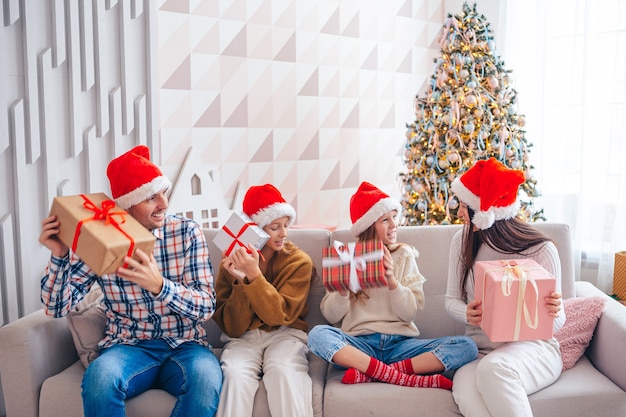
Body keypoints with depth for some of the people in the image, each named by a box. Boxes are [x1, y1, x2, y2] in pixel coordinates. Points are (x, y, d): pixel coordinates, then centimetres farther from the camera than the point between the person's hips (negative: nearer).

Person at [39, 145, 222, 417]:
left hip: (184, 346, 0)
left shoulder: (187, 232, -4)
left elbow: (206, 306, -10)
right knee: (100, 376, -34)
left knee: (205, 376, -34)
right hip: (128, 347, 0)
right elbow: (57, 307, 1)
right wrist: (59, 256, -16)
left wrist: (159, 285, -29)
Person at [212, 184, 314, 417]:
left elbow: (279, 315, -15)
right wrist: (241, 281, -20)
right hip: (243, 338, 1)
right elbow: (232, 327, -5)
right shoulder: (232, 260, -2)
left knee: (282, 370, -33)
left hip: (285, 335, -1)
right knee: (235, 374, -30)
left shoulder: (299, 261, -5)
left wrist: (255, 275, -27)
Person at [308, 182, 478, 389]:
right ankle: (408, 379, -30)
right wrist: (343, 290, -17)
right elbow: (331, 316, 3)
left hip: (399, 343, 1)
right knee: (317, 334, -31)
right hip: (360, 343, -1)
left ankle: (371, 372, -28)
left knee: (466, 346, -20)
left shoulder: (405, 255, 8)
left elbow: (410, 313, 2)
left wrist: (392, 280, -15)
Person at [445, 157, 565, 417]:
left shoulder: (541, 250, -11)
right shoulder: (463, 241, -1)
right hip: (478, 350, 2)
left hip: (531, 347, -2)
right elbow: (452, 299, 6)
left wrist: (552, 314, -28)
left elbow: (555, 324, -3)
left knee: (493, 368, -38)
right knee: (466, 396, -33)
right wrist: (467, 314, -17)